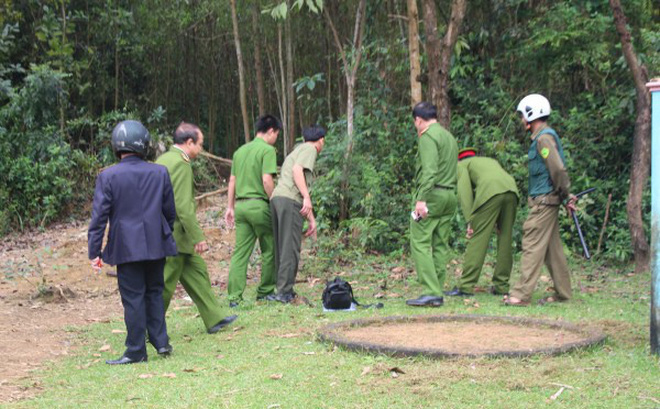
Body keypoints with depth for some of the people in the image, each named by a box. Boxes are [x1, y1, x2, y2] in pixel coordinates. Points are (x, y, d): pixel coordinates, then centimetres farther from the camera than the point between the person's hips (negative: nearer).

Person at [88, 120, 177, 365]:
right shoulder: (160, 173, 2)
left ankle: (136, 351, 7)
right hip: (156, 244, 3)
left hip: (126, 247, -3)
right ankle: (161, 342, 14)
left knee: (133, 298, 2)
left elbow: (99, 216, -8)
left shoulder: (108, 176, -7)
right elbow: (170, 211, 9)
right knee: (154, 292, 16)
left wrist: (94, 252, -4)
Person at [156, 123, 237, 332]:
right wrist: (198, 237, -20)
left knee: (197, 272, 14)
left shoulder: (163, 159, 13)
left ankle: (214, 318, 19)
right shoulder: (181, 165, -17)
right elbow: (183, 206, -23)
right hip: (174, 234, -10)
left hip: (164, 232, 10)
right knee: (164, 285, -1)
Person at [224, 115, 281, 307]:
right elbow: (266, 180, -15)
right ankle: (265, 291, 16)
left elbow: (232, 181, 16)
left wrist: (230, 207, 19)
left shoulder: (240, 151, 16)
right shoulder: (267, 150, -7)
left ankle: (234, 297, -2)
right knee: (269, 250, 9)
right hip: (259, 205, -6)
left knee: (240, 252, 3)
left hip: (241, 205, 6)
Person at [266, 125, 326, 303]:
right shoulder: (309, 149, 5)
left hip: (277, 198, 9)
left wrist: (311, 219, 32)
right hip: (289, 200, -9)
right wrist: (306, 198, -20)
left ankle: (284, 290, 15)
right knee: (290, 248, -7)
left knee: (282, 248, 11)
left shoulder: (297, 150, 32)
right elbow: (297, 170, -14)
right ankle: (284, 291, -8)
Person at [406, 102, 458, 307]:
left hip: (432, 195, -9)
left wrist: (421, 199, -23)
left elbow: (429, 170, -19)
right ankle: (437, 293, 9)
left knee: (420, 243, -8)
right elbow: (452, 171, 16)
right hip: (450, 196, 9)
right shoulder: (449, 137, 21)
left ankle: (430, 292, -14)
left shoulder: (427, 136, -7)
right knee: (440, 245, 9)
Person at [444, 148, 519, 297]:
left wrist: (469, 221, -1)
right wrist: (498, 220, 22)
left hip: (490, 192, -5)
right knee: (505, 241, 13)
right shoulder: (490, 160, 40)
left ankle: (466, 287, -4)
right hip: (512, 191, 5)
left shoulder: (462, 165, 23)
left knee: (477, 240, -3)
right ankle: (501, 286, 15)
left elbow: (464, 190, 5)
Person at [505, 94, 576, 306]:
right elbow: (558, 169, 19)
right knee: (552, 247, 13)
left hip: (544, 201, -10)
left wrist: (565, 196, -10)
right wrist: (566, 196, 15)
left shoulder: (544, 138, -15)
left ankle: (522, 294, -10)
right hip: (545, 201, 10)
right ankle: (562, 292, 19)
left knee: (533, 246, -10)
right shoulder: (542, 137, 17)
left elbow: (558, 169, -21)